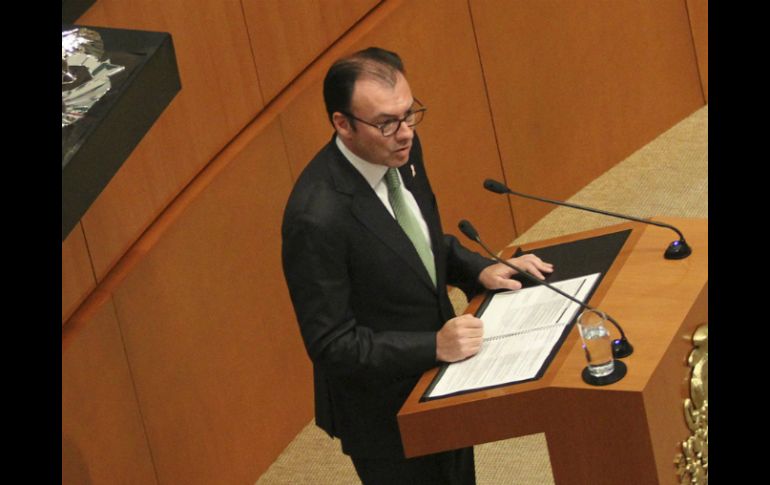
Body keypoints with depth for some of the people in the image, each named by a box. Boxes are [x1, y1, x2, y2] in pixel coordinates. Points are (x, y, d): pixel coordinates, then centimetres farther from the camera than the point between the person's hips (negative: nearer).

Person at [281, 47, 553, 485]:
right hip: (385, 412, -8)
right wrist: (435, 346, -31)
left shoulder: (402, 151, -8)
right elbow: (331, 345, -26)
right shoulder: (317, 218, -32)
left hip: (439, 378, 8)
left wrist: (480, 270, -6)